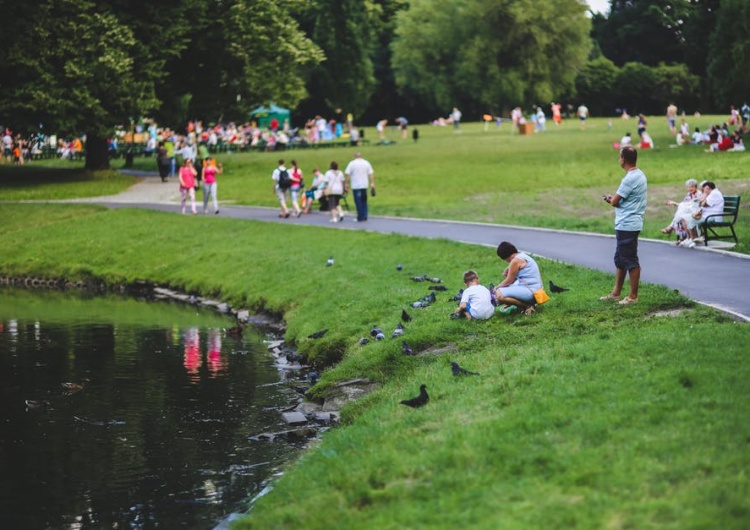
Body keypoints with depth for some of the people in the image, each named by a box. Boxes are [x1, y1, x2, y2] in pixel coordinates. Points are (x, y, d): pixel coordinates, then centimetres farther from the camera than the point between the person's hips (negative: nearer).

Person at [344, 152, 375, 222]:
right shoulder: (366, 163, 6)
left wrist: (347, 183, 0)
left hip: (355, 186, -3)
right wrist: (372, 183, 4)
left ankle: (360, 217, -2)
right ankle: (365, 216, 9)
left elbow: (347, 175, -6)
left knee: (358, 201, 0)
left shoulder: (351, 163, -2)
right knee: (364, 201, 14)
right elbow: (371, 174, 2)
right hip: (364, 185, 3)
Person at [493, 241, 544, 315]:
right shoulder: (522, 255, 15)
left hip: (530, 291, -11)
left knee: (500, 295, -24)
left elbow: (509, 281, -7)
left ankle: (527, 306, -10)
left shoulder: (516, 261, -15)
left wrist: (497, 287, 6)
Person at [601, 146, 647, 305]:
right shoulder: (639, 175, 12)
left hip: (627, 225, -10)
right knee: (620, 260, 16)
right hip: (626, 224, 10)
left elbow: (615, 202, -15)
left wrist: (612, 199, 6)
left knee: (631, 261, -3)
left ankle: (633, 296, 3)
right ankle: (616, 293, 23)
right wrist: (614, 199, 5)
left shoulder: (631, 178, -20)